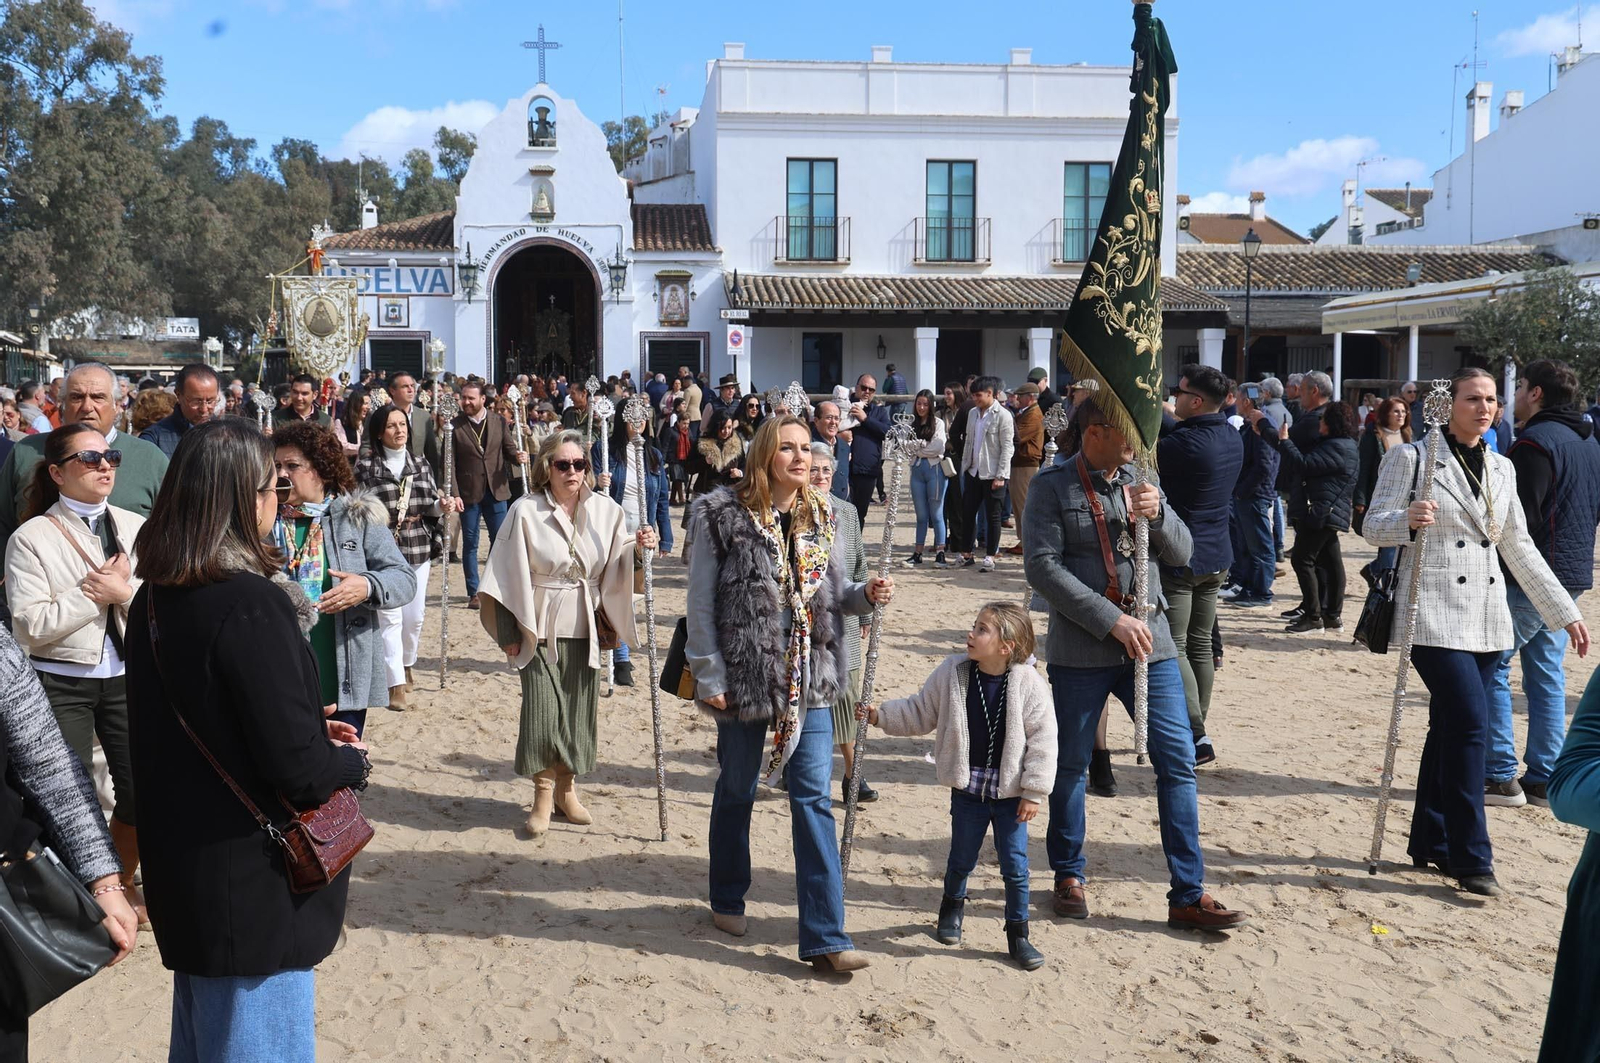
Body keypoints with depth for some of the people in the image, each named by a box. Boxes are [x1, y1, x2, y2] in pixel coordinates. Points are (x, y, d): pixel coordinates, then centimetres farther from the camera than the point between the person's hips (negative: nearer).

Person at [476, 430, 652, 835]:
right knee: (542, 707, -5)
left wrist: (637, 547, -15)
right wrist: (509, 634, -6)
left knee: (579, 708, 9)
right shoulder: (526, 512, -9)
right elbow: (510, 576, -5)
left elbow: (616, 571, 6)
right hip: (540, 627, -3)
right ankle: (543, 795, 11)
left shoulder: (605, 510, 1)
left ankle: (566, 788, 26)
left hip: (584, 627, 3)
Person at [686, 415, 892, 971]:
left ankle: (825, 936, 2)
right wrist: (708, 677, -10)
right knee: (737, 791, 15)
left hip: (809, 677, 3)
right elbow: (701, 602, -6)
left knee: (814, 797, -1)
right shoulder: (723, 515, -7)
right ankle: (727, 899, 38)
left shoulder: (821, 516, 6)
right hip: (744, 675, -3)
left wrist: (865, 594, -7)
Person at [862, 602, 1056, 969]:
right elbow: (919, 713, 4)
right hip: (967, 788, 2)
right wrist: (879, 715, -8)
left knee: (1015, 865, 3)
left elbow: (1043, 739, -10)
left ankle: (1018, 933, 21)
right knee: (961, 859, 15)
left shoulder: (1029, 683, -14)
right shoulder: (952, 673, -7)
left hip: (1010, 792, -2)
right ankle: (953, 905, 45)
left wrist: (1034, 792, -11)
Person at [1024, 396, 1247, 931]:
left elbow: (1181, 554, 8)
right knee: (1071, 765, 9)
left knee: (1178, 761, 0)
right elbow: (1043, 567, -13)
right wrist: (1112, 620, -18)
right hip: (1080, 650, -4)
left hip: (1150, 644, 4)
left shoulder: (1140, 480, 10)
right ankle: (1069, 875, 30)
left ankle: (1188, 894, 8)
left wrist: (1156, 515, -13)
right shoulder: (1053, 485, -4)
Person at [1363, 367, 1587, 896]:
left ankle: (1431, 844, 20)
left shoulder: (1502, 469, 14)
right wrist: (1408, 519, -29)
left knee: (1452, 731, 9)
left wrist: (1565, 612, 16)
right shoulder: (1412, 457, -3)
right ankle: (1471, 857, -6)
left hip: (1487, 620, 6)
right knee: (1470, 724, -15)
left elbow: (1519, 548, 18)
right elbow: (1374, 526, -6)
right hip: (1436, 617, -6)